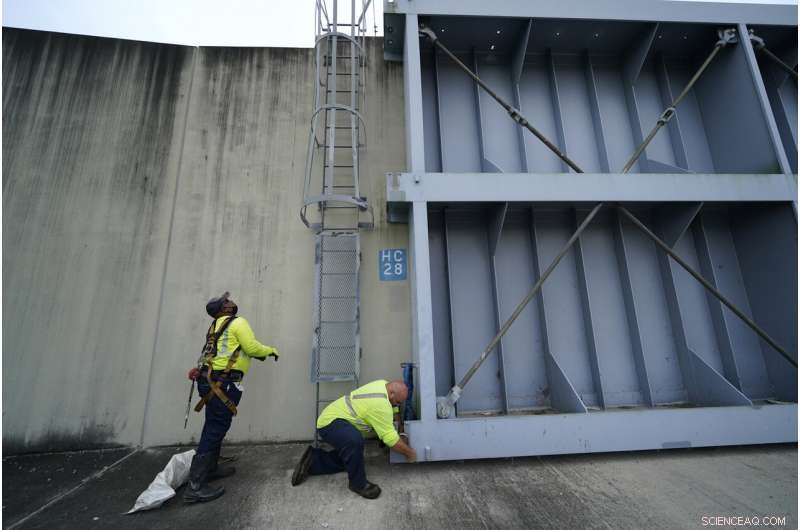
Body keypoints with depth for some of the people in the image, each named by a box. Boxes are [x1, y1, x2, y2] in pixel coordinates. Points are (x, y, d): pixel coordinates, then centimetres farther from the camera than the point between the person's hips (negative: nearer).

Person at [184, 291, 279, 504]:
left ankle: (210, 468, 33)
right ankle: (195, 486, 0)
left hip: (211, 380, 9)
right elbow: (252, 348, -16)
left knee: (214, 427, 20)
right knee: (215, 429, -5)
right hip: (223, 383, -9)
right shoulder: (238, 322, -9)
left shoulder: (217, 325, 18)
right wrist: (271, 350, 2)